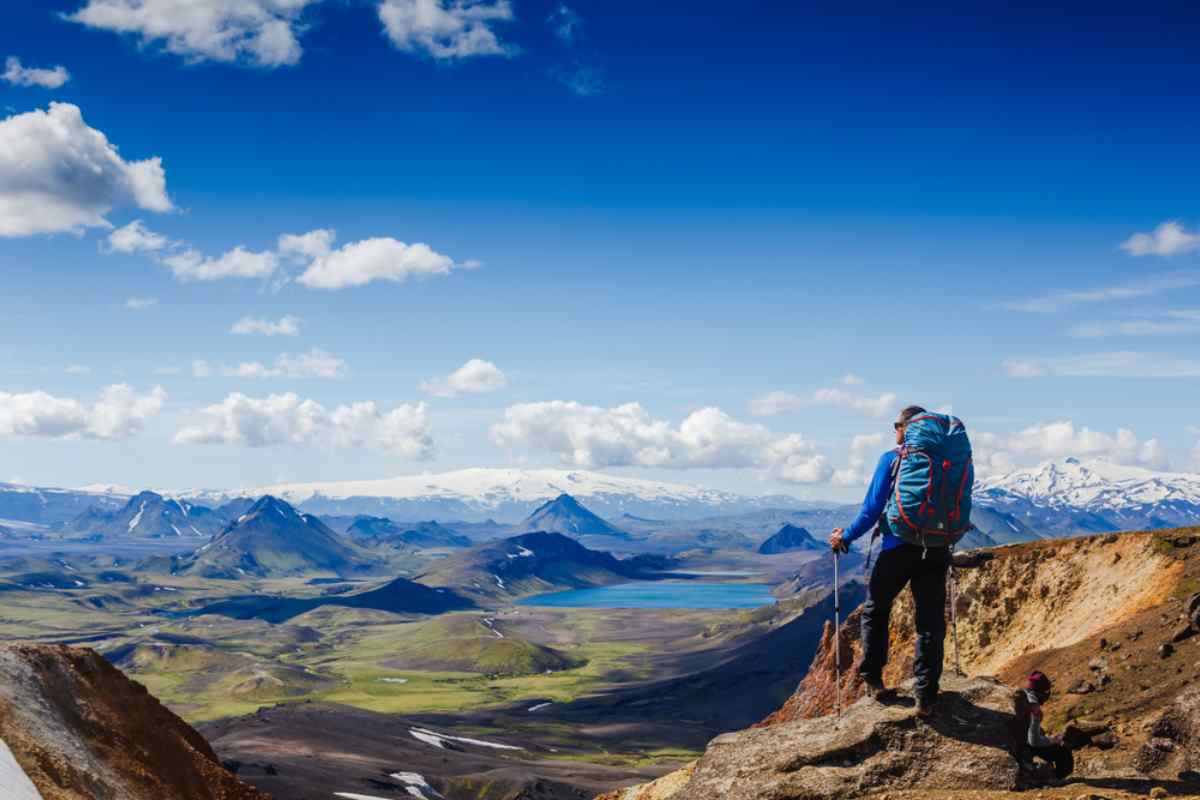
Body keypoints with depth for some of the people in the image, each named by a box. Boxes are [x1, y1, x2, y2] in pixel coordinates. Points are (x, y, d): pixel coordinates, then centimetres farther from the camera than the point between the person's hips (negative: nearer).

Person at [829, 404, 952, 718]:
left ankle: (873, 680, 19)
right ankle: (926, 698, 2)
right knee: (930, 623, 5)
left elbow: (872, 509, -7)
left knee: (875, 611, 18)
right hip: (936, 551, 3)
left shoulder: (891, 460, -5)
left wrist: (845, 537, 5)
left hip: (898, 549, -3)